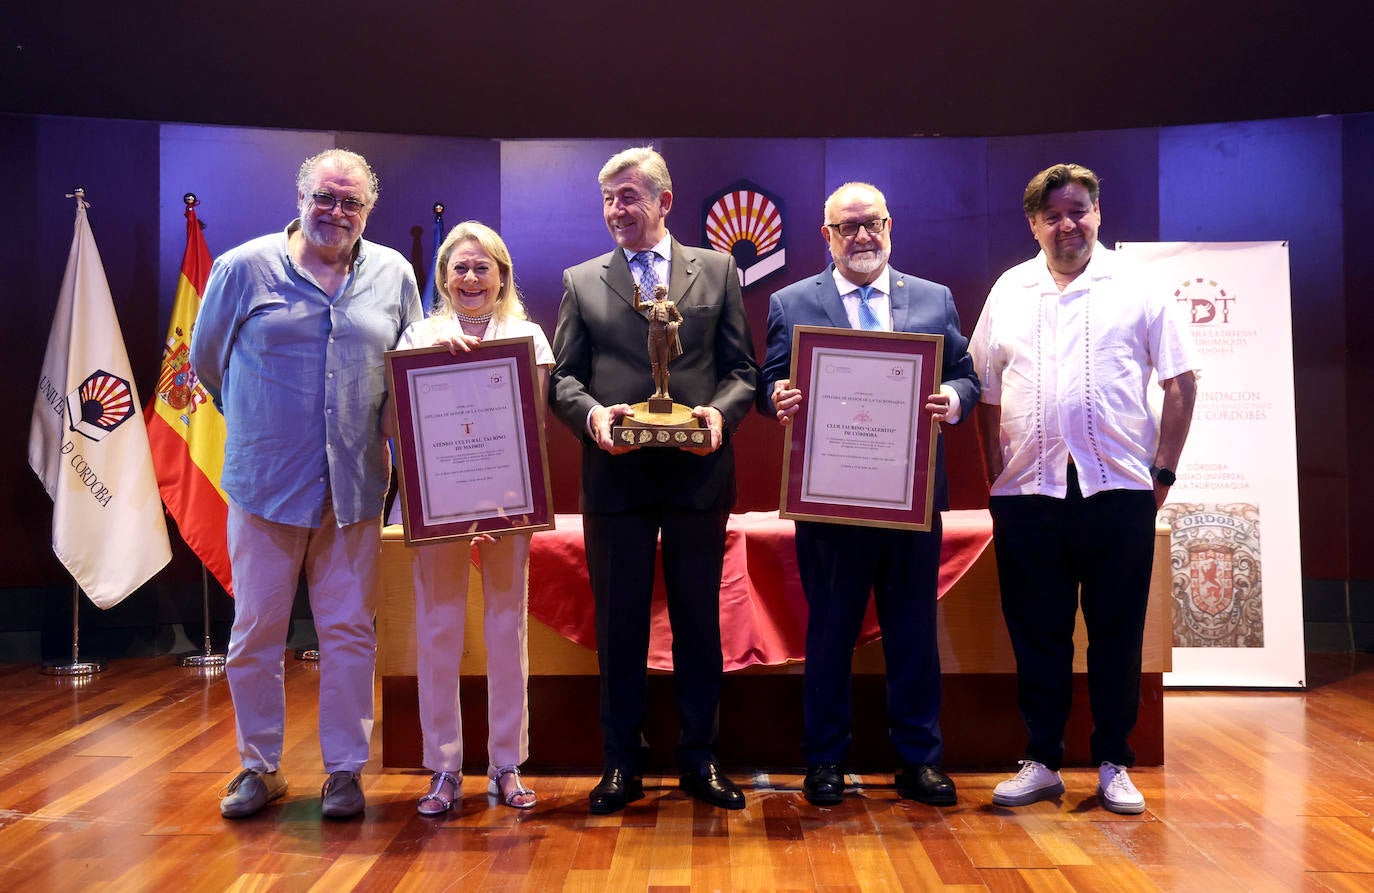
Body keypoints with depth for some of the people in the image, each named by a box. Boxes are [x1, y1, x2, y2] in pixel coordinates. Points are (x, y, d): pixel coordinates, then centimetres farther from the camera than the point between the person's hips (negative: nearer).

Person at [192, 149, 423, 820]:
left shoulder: (393, 275, 6)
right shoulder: (244, 267, 0)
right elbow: (205, 359, 12)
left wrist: (365, 425, 6)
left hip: (355, 487, 1)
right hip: (265, 483, -1)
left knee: (349, 632, 5)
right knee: (255, 632, 6)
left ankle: (344, 770, 18)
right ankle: (260, 767, 23)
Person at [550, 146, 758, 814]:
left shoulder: (717, 270, 9)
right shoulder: (581, 281, 10)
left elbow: (743, 368, 6)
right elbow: (563, 376, 5)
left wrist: (721, 411, -14)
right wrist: (591, 412, -15)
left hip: (700, 474, 0)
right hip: (614, 476, 0)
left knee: (698, 620, 8)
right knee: (618, 622, 7)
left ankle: (700, 758, 22)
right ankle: (621, 763, 20)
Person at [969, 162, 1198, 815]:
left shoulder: (1136, 286, 5)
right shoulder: (1010, 290, 10)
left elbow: (1181, 381, 4)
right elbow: (985, 390, 12)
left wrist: (1163, 470, -2)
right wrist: (994, 473, 5)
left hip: (1118, 491, -1)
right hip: (1026, 493, 2)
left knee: (1117, 634, 6)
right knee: (1036, 636, 8)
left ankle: (1114, 765, 20)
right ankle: (1041, 762, 20)